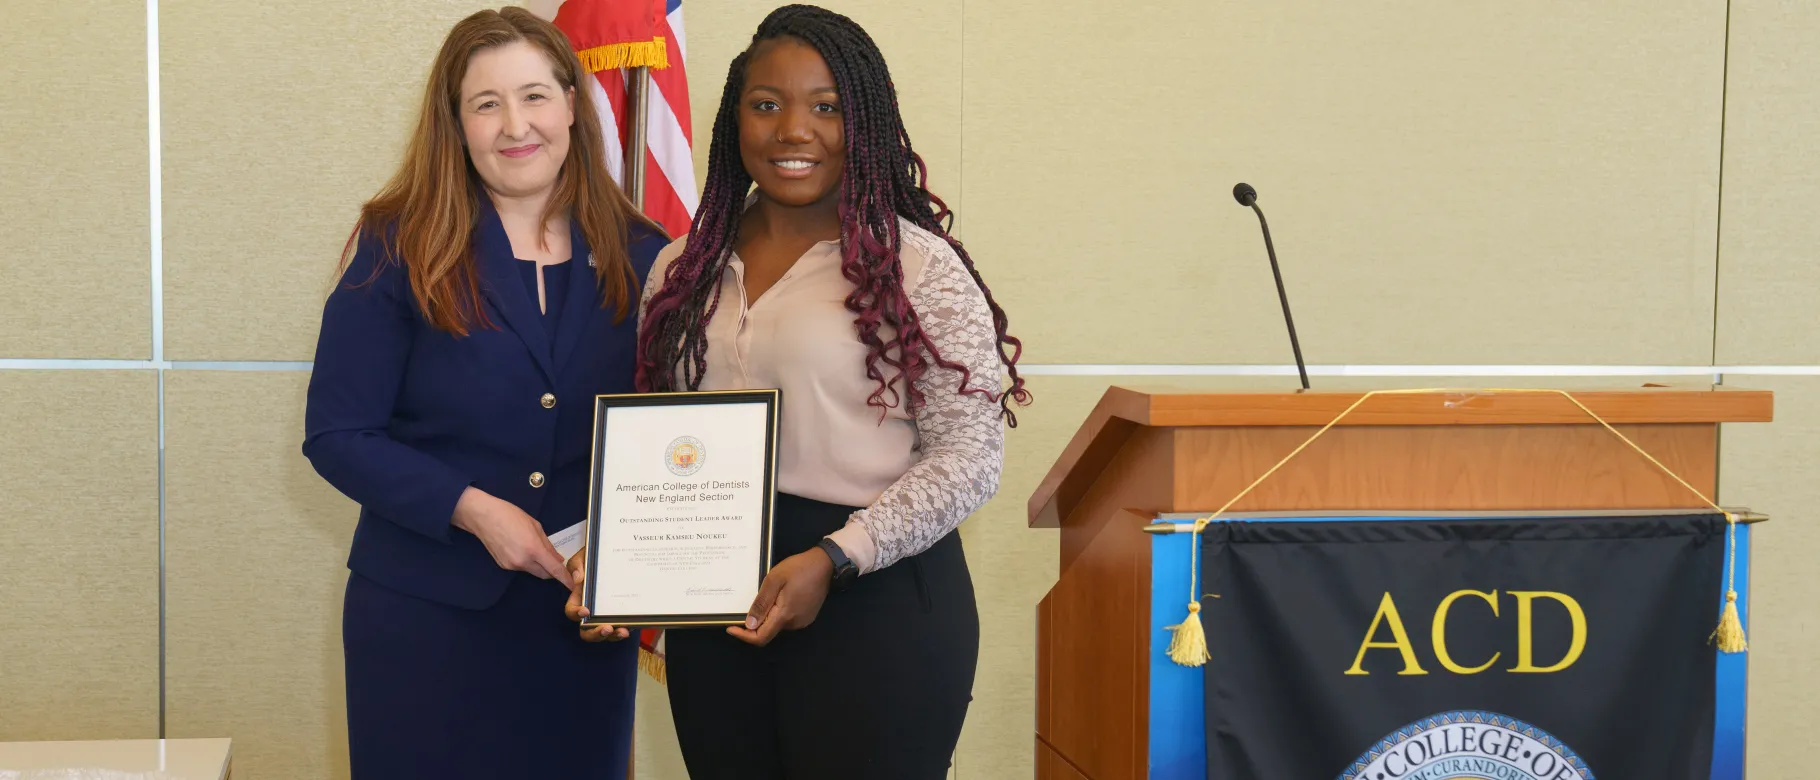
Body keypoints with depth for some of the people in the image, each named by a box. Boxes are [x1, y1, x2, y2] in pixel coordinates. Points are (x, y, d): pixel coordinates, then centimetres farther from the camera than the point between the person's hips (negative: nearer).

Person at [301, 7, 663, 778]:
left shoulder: (639, 257, 2)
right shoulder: (399, 249, -5)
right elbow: (338, 436, -6)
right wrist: (473, 510, -18)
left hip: (587, 619, 2)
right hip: (428, 617, -2)